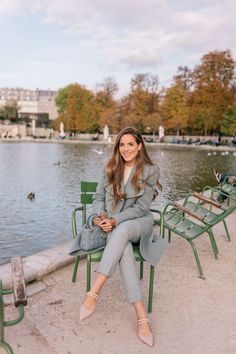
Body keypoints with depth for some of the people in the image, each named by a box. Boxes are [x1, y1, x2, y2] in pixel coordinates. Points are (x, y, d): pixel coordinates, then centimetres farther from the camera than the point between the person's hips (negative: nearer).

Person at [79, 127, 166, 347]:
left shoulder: (150, 171, -4)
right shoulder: (110, 169, 8)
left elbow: (141, 208, -9)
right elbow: (98, 197, 9)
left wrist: (115, 221, -21)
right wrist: (100, 216, -13)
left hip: (138, 222, -2)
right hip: (113, 225, 2)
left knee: (121, 231, -39)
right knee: (123, 247, -34)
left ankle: (94, 292, -38)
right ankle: (141, 316, -37)